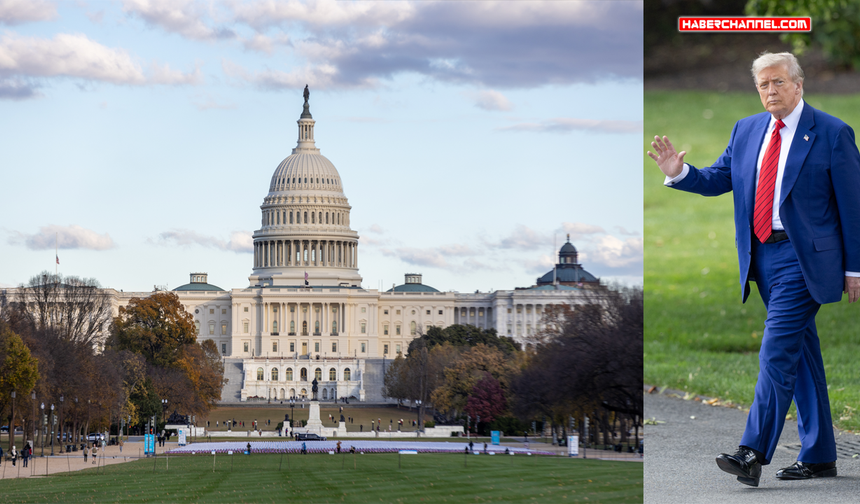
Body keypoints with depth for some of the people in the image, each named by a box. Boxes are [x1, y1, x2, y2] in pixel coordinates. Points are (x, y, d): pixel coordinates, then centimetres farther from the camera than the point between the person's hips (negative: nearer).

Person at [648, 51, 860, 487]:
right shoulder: (746, 130, 11)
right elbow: (716, 179, 12)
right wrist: (679, 172, -9)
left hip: (804, 257, -6)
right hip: (762, 256, 6)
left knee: (776, 351, -14)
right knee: (801, 354, 11)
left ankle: (753, 453, -17)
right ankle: (818, 456, 17)